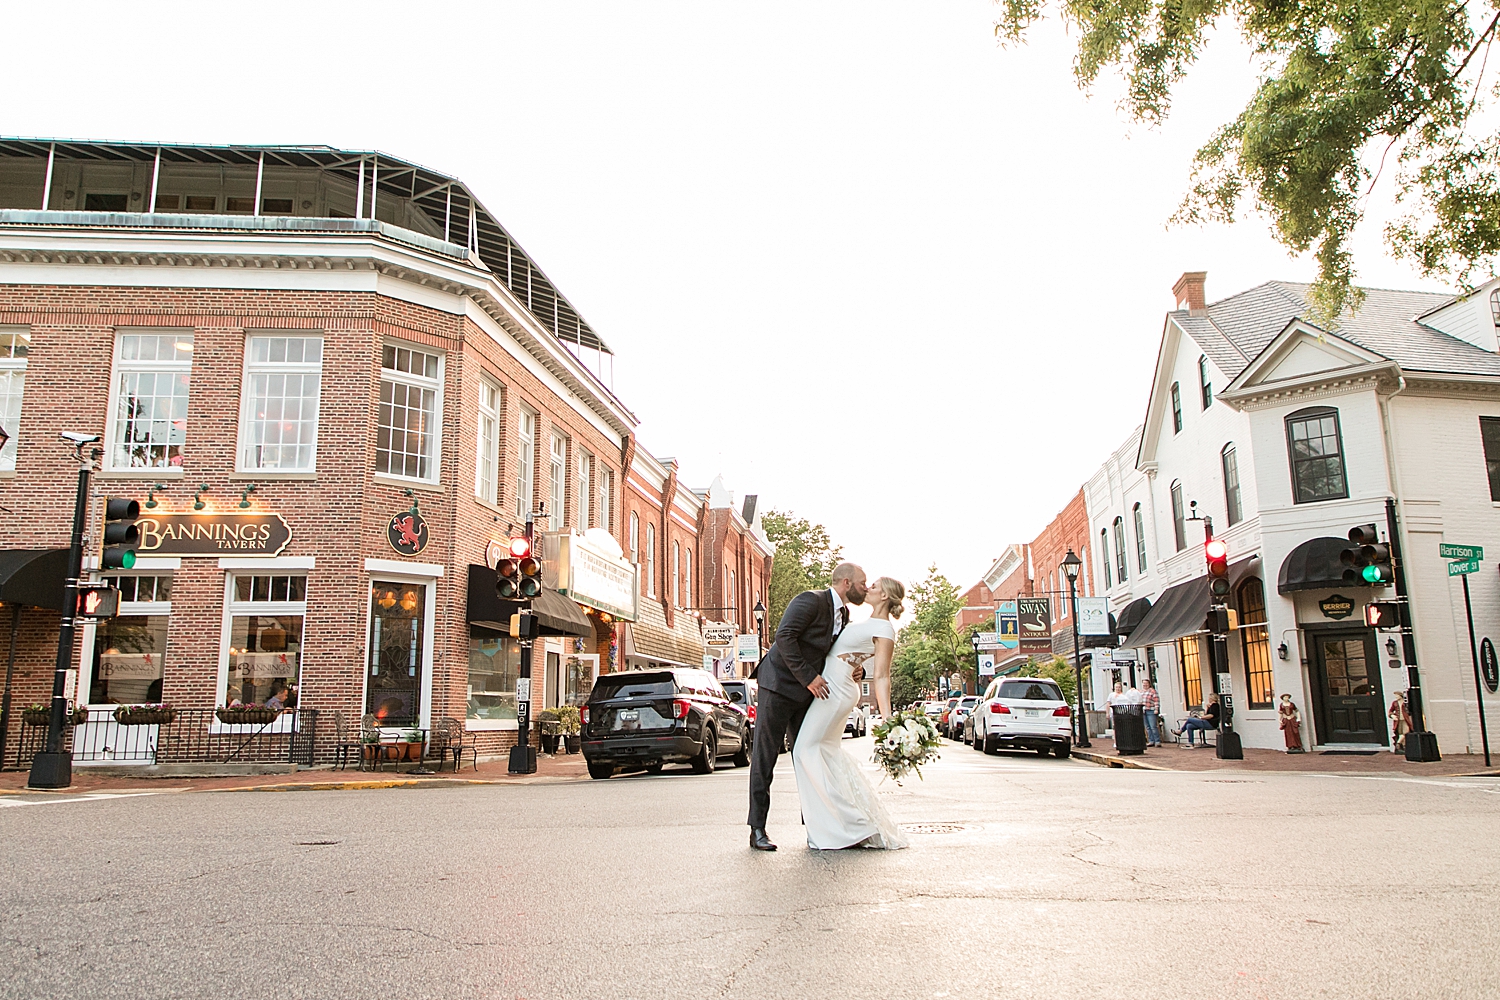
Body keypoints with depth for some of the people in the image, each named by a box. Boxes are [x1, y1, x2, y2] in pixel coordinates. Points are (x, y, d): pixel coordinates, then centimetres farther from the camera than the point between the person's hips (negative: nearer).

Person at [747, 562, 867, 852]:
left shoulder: (844, 616, 10)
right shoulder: (811, 600, -16)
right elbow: (784, 637, -26)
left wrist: (857, 670, -2)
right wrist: (809, 677, -26)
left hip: (807, 695, 8)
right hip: (778, 686, -8)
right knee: (765, 757, -3)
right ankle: (757, 830, 1)